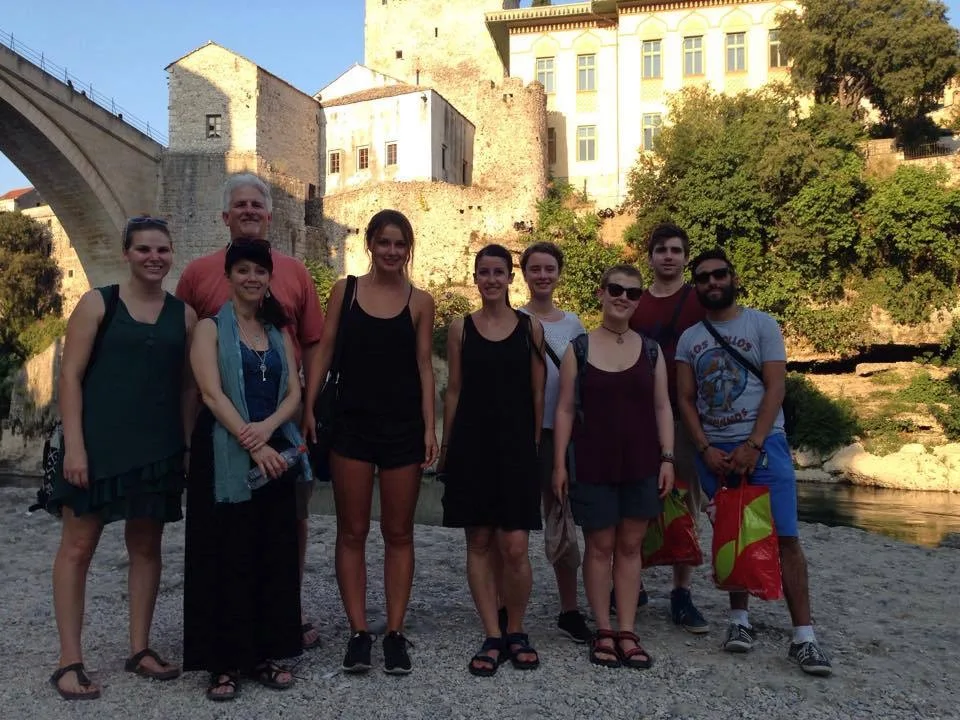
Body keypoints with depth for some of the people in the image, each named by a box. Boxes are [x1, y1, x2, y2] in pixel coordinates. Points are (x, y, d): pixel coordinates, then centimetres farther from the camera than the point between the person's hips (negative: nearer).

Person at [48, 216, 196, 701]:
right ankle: (69, 661, 11)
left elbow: (187, 387, 10)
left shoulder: (183, 314, 8)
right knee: (78, 546, 1)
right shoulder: (98, 304, -1)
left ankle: (140, 649, 23)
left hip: (158, 447, 3)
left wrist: (188, 448, 6)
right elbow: (70, 375, -5)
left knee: (146, 545, 11)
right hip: (100, 443, -3)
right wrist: (74, 445, -13)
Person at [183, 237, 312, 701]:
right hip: (224, 454, -4)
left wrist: (267, 428, -14)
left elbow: (294, 394, 6)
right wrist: (251, 444, -19)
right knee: (225, 555, -2)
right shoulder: (210, 328, 1)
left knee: (274, 554, 6)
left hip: (275, 452, 4)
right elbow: (212, 393, -10)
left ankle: (265, 654, 17)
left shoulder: (279, 333, 14)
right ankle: (224, 662, 8)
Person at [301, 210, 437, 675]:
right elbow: (324, 350, 4)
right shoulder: (344, 291, 4)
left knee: (398, 533, 6)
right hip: (352, 424, 0)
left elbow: (424, 367, 2)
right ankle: (358, 632, 14)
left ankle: (395, 633, 15)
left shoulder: (420, 302, 3)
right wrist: (308, 407, -4)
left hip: (403, 427, 0)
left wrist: (429, 428, -4)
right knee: (351, 532, 4)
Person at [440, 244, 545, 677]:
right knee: (479, 544, 5)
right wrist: (445, 449, 6)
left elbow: (538, 394, 6)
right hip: (472, 445, 1)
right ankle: (493, 638, 16)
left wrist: (534, 445, 1)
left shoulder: (530, 328, 4)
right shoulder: (460, 329, 6)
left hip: (516, 445, -1)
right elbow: (453, 392, 8)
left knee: (515, 549, -5)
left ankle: (516, 633, 17)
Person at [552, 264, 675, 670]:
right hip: (593, 464, -2)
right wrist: (559, 464, -5)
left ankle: (627, 633, 15)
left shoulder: (650, 350, 6)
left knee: (630, 546, 7)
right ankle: (604, 632, 15)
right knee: (599, 546, 5)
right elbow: (565, 409, 0)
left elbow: (662, 407, 7)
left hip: (641, 464, 2)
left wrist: (667, 458, -1)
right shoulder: (579, 348, 0)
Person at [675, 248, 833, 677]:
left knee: (785, 537, -7)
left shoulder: (761, 325, 1)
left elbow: (775, 387, -7)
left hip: (763, 445, -3)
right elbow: (685, 400, 6)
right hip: (713, 451, 3)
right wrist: (706, 449, -7)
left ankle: (804, 638, -3)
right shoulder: (689, 339, 10)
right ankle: (739, 620, 21)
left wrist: (753, 445, -15)